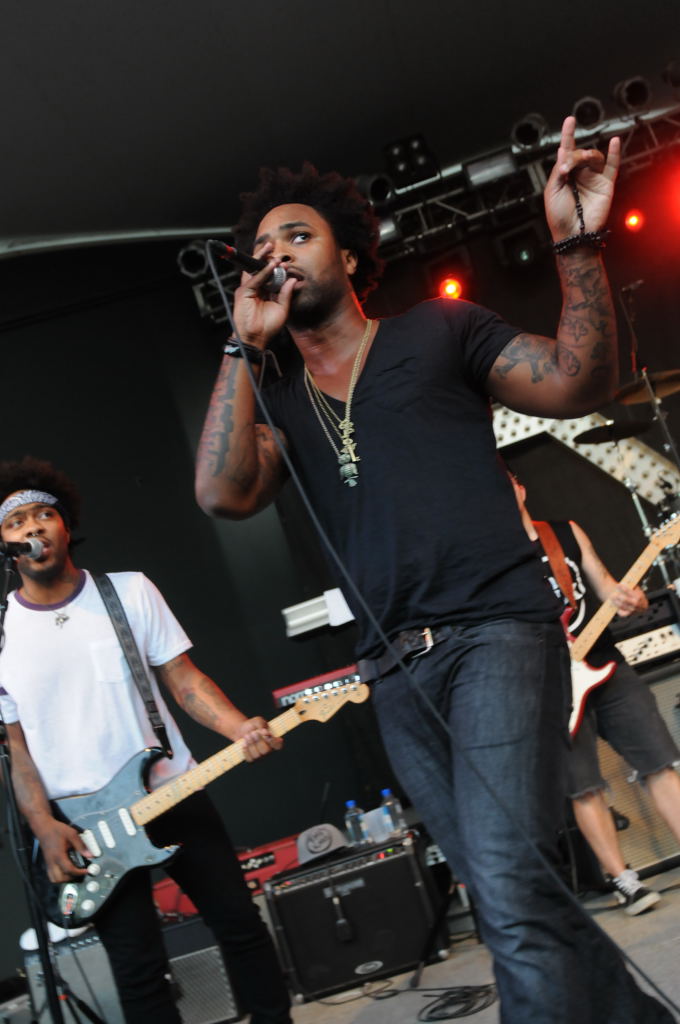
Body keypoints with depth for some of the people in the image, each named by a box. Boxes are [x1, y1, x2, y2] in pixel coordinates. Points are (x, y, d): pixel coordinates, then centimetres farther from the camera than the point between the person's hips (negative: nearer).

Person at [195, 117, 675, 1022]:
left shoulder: (437, 333, 9)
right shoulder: (279, 404, 17)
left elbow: (576, 383, 0)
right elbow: (222, 493, -2)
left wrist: (577, 246, -13)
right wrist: (244, 346, -1)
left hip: (495, 635, -5)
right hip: (397, 675, 5)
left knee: (510, 894, -19)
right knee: (518, 901, 11)